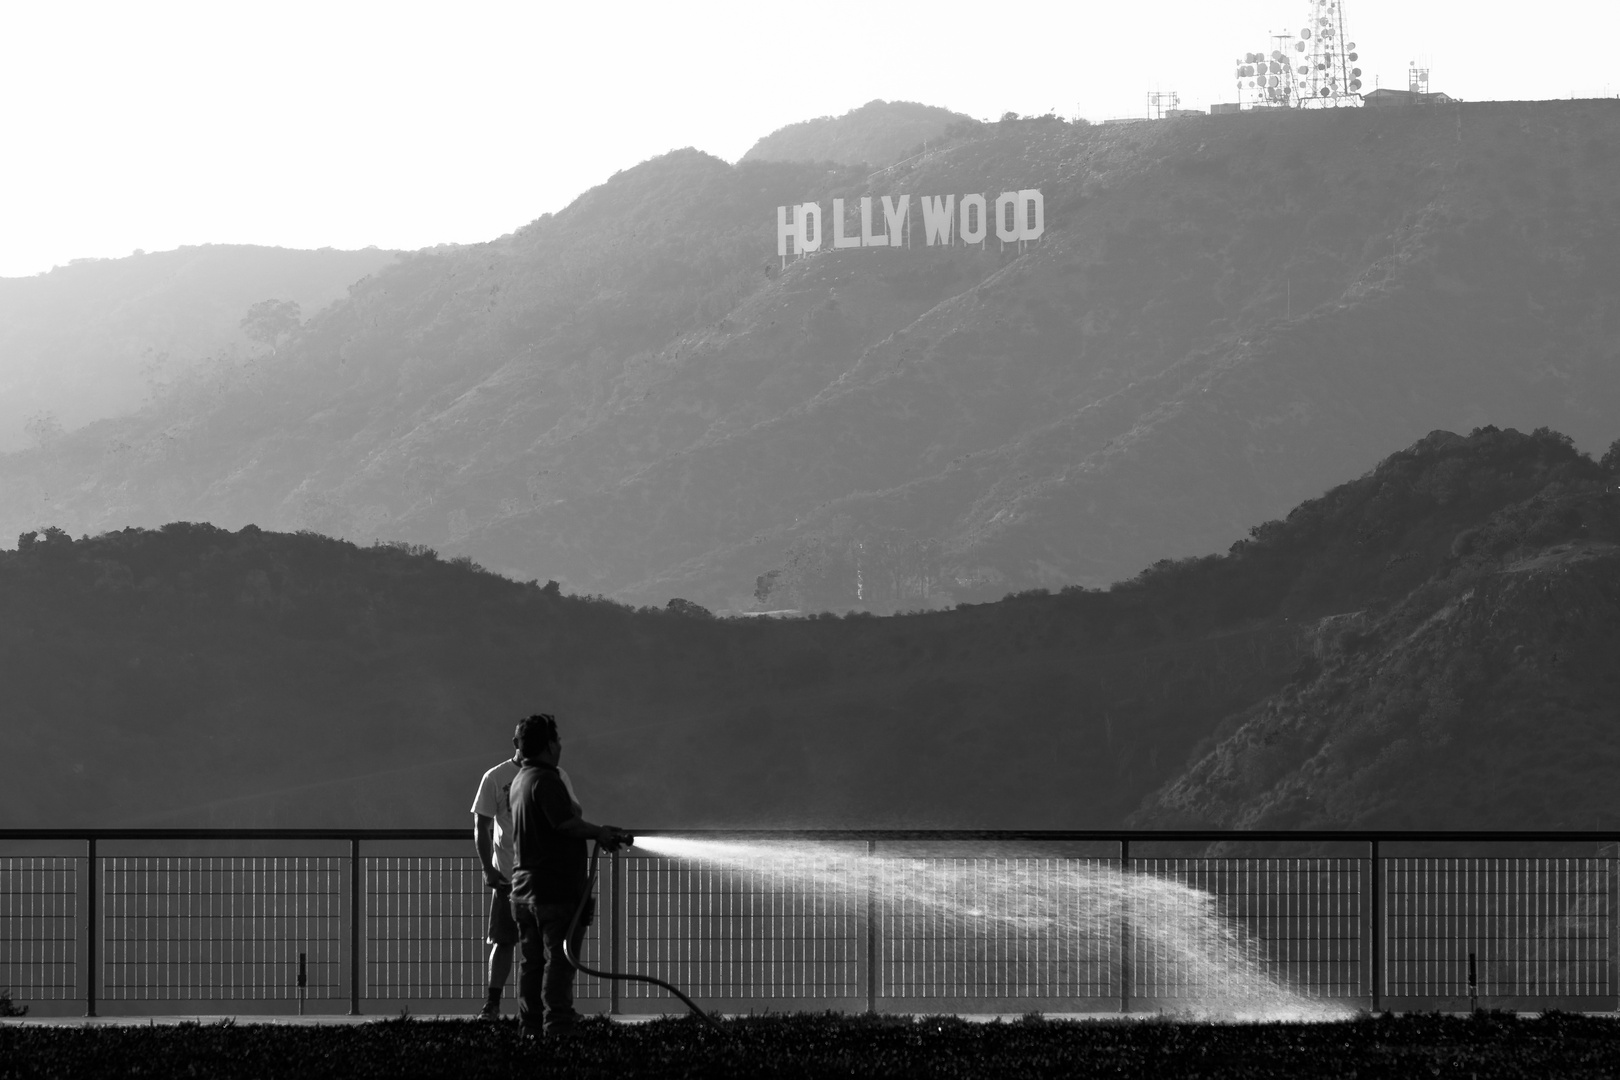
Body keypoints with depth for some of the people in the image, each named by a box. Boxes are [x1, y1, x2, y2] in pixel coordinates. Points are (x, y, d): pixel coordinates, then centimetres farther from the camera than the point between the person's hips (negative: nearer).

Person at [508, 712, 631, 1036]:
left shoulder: (520, 780, 17)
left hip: (523, 886, 9)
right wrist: (600, 833, -9)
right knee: (559, 960, -6)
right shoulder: (546, 780, -14)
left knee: (532, 961, 12)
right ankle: (557, 1025, -9)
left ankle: (530, 1027, 13)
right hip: (556, 886, -9)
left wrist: (598, 831, 11)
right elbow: (567, 823, -24)